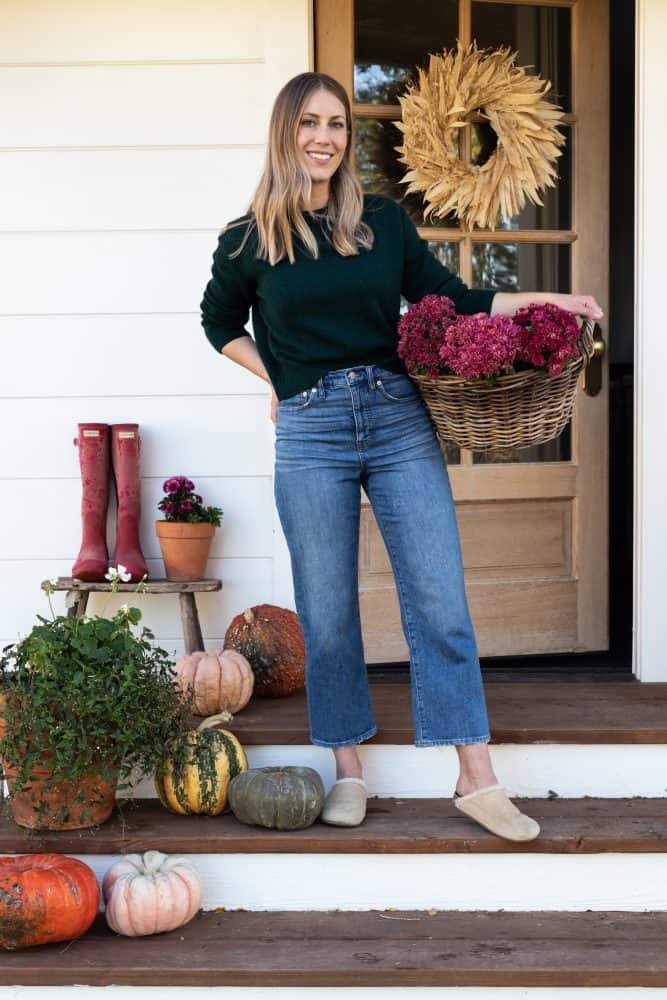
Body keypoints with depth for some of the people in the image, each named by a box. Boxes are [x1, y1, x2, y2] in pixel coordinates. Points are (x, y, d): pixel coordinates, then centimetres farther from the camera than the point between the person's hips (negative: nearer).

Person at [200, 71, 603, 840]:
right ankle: (347, 770, 21)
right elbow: (219, 321, 19)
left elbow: (448, 299, 11)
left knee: (440, 602, -1)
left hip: (399, 422, 1)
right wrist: (276, 376, 6)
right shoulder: (249, 241, 3)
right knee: (327, 611, 6)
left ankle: (477, 779, 5)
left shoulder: (383, 222, 6)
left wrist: (539, 300, -1)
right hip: (310, 434, -1)